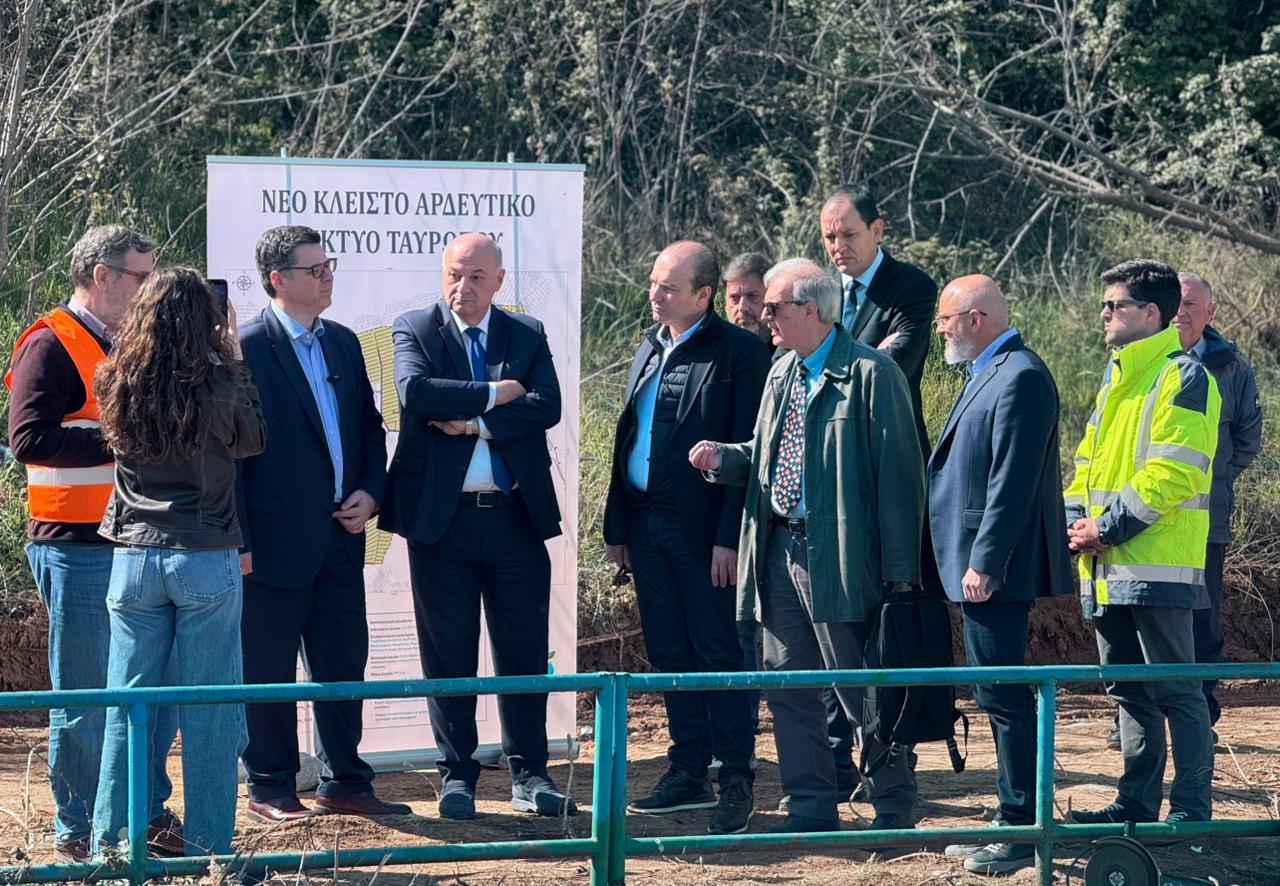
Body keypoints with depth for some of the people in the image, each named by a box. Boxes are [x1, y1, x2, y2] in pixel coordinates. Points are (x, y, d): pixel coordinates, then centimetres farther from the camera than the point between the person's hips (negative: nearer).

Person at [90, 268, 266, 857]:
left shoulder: (117, 383, -3)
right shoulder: (219, 383, -10)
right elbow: (253, 440, 7)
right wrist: (232, 362, 11)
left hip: (135, 559, 3)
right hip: (207, 560, -3)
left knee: (127, 705, 8)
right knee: (208, 710, 4)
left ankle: (110, 840, 11)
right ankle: (207, 847, 7)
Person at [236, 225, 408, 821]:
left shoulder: (343, 343, 12)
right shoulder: (246, 349, -9)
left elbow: (370, 427, 19)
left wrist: (370, 491, 2)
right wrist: (239, 543, -14)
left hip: (340, 538, 7)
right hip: (276, 542, -6)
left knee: (344, 664, 11)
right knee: (269, 673, 4)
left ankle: (345, 782, 21)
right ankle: (270, 789, 14)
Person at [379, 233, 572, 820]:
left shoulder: (528, 335, 10)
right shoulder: (414, 330, 4)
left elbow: (546, 407, -6)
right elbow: (414, 392, -16)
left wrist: (475, 423, -13)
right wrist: (491, 395, -11)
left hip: (516, 515, 2)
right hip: (441, 515, -1)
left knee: (524, 649, 5)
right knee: (447, 651, 3)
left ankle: (528, 775, 12)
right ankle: (456, 773, 13)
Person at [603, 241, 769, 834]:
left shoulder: (738, 352, -9)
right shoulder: (650, 347, 14)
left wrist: (730, 537, -17)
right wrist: (617, 525, 14)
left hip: (703, 530, -7)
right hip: (647, 525, 7)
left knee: (718, 654, -1)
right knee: (669, 654, 12)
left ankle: (735, 781, 6)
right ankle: (688, 774, 20)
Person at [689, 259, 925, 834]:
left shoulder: (869, 373, -10)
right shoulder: (782, 374, 15)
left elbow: (897, 474, -12)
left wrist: (899, 569, -15)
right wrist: (722, 459, 0)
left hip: (839, 559, -8)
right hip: (781, 550, 8)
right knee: (788, 683, 10)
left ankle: (895, 806, 13)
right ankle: (812, 807, 19)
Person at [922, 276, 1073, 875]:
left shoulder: (1019, 377, -15)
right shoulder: (990, 373, 17)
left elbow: (1011, 483, -21)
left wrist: (984, 564, -23)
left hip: (993, 570, -11)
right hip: (974, 563, 11)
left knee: (1003, 695, -7)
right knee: (997, 695, 14)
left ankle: (1022, 832, -3)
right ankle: (1012, 820, 20)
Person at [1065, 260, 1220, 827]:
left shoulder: (1183, 377, -10)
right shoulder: (1117, 377, 18)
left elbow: (1171, 475, -18)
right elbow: (1089, 460, 20)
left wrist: (1109, 528, -16)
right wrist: (1076, 521, 3)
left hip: (1157, 567, -9)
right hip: (1109, 569, 9)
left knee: (1175, 691, -4)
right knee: (1130, 693, 13)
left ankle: (1191, 810, 1)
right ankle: (1137, 802, 20)